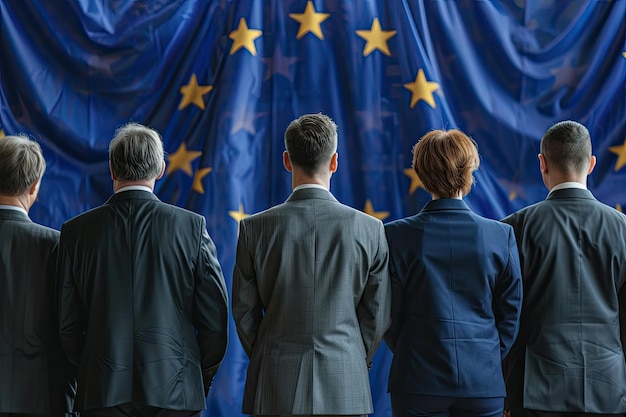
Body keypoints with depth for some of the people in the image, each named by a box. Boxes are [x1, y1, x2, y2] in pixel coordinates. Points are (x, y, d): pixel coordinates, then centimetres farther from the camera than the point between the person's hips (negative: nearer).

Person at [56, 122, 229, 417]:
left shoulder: (76, 231, 1)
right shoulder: (192, 226, -2)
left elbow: (68, 325, 3)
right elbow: (215, 319, -1)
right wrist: (201, 381, 12)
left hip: (102, 393, 1)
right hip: (174, 392, -1)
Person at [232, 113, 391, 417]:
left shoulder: (255, 228, -4)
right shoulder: (369, 229, -4)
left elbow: (244, 311, 2)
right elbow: (377, 315, 2)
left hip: (275, 387, 0)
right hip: (344, 391, 0)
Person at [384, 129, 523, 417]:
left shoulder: (398, 235, -7)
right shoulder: (501, 235, -4)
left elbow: (389, 316, -1)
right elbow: (510, 314, 2)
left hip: (418, 381, -1)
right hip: (483, 381, 1)